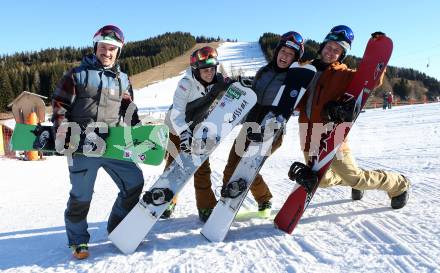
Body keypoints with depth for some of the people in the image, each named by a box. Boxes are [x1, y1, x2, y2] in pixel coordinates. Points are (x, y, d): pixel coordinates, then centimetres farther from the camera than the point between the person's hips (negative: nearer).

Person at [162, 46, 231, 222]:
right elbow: (176, 113, -34)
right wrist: (184, 133, -47)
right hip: (177, 130, -3)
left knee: (203, 169, -1)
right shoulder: (186, 84, -29)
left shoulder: (218, 83, -15)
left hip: (198, 132, 3)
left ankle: (206, 208, 10)